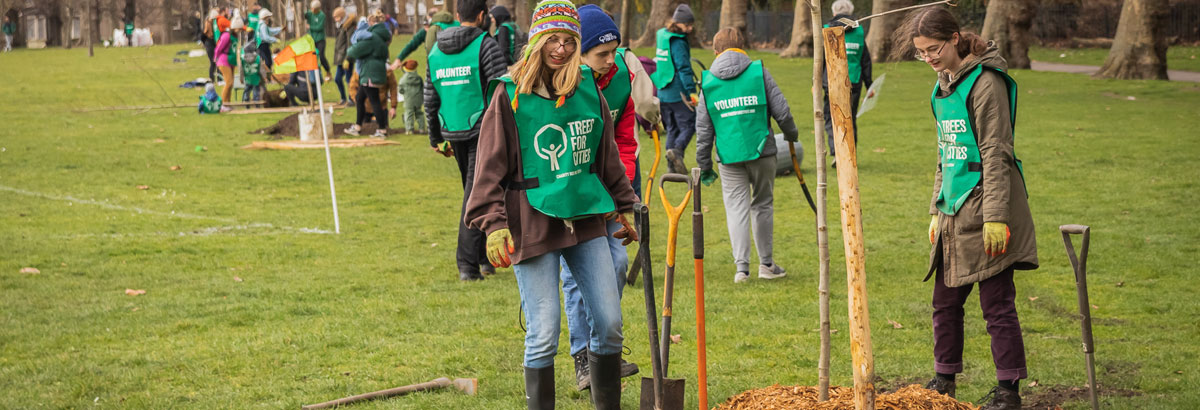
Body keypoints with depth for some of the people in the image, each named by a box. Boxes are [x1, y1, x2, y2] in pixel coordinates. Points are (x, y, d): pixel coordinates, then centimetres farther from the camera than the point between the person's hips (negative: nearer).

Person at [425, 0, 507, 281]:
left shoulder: (436, 50, 10)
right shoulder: (485, 45, -8)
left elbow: (430, 100, 13)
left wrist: (436, 139, 21)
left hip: (453, 133, 6)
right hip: (482, 131, -6)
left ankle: (485, 258, 24)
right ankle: (468, 265, -7)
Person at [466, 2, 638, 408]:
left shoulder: (588, 87, 6)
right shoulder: (510, 94, -6)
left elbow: (607, 156, 18)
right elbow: (492, 166, -6)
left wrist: (623, 207, 22)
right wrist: (493, 223, -14)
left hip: (584, 219, 4)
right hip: (532, 224, -4)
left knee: (610, 323, 5)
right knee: (543, 336, -4)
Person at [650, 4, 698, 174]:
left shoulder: (662, 37, 13)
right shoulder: (677, 42, -14)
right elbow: (684, 68, -21)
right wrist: (692, 91, -24)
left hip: (663, 93, 9)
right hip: (678, 93, -9)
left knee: (672, 128, 15)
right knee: (689, 125, -3)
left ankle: (672, 166, 15)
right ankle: (677, 150, -25)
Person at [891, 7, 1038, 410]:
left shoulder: (985, 82, -12)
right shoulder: (943, 86, 14)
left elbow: (996, 154, -15)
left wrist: (995, 216, -19)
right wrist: (936, 210, 20)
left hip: (983, 203, -9)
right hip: (955, 211, 9)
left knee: (997, 303, -3)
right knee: (945, 301, 13)